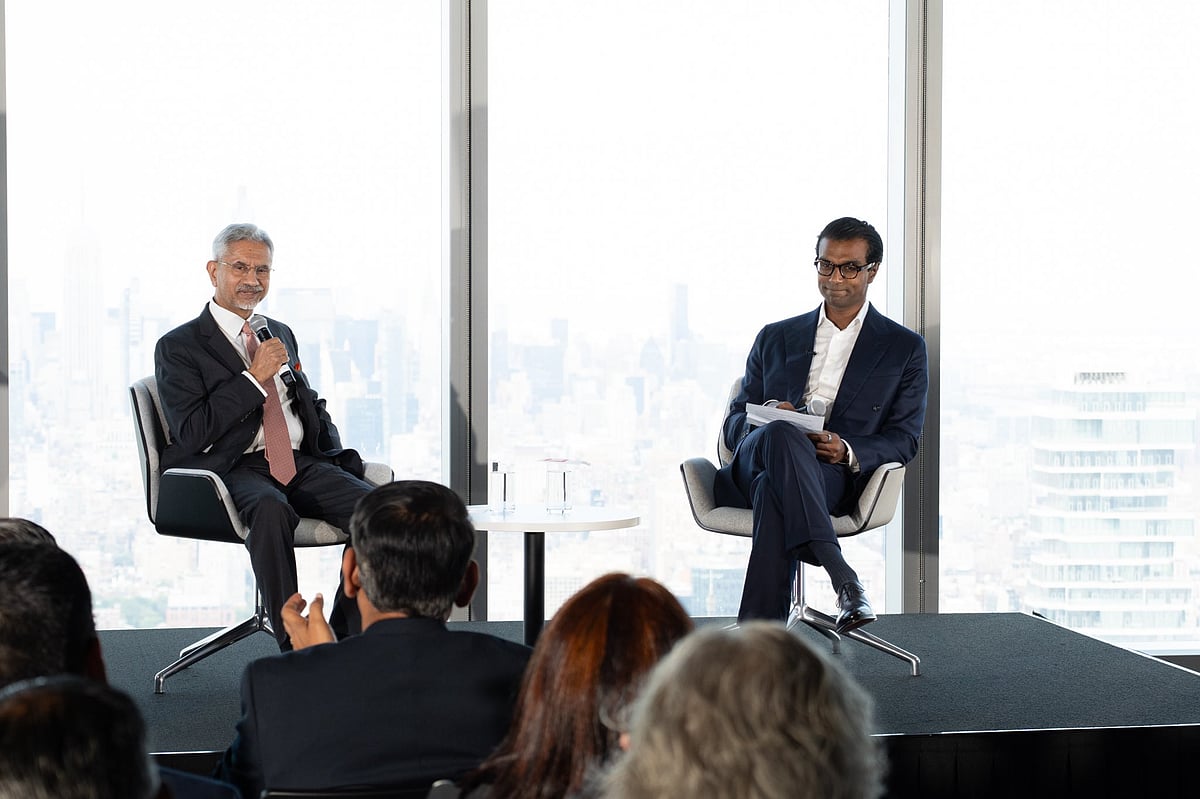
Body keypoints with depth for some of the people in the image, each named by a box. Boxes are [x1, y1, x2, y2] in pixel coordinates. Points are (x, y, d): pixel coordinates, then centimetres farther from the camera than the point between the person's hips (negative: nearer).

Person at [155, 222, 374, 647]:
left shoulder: (281, 335, 24)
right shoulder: (179, 347, 4)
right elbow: (191, 433, -8)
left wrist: (338, 459, 11)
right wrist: (254, 378, -10)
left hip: (300, 462, 6)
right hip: (236, 468, -6)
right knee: (271, 509, -40)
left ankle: (344, 638, -14)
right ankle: (293, 645, -34)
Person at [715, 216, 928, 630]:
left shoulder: (905, 347, 18)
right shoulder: (775, 338, 25)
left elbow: (904, 439, 9)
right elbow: (733, 424, 20)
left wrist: (847, 452, -15)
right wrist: (767, 419, -8)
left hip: (835, 480, -2)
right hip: (749, 469, 2)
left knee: (774, 491, -40)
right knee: (781, 435, -38)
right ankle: (843, 579, -50)